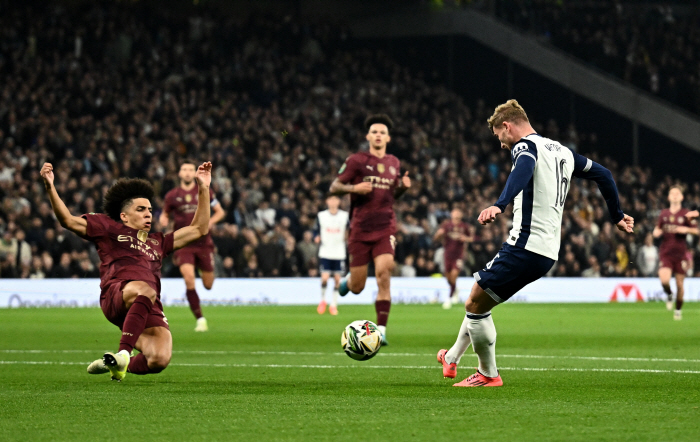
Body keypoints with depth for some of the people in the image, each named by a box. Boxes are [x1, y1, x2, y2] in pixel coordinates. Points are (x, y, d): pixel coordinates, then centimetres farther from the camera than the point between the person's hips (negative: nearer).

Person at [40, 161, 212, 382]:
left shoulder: (158, 242, 39)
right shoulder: (109, 228, 26)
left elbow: (199, 229, 42)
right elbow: (68, 220, 18)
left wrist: (204, 188, 39)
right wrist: (50, 187, 5)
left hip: (150, 310, 4)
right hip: (116, 295, -4)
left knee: (159, 360, -22)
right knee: (144, 290, -42)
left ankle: (121, 366, 11)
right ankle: (123, 354, -43)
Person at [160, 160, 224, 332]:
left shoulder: (204, 192, 3)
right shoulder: (172, 195, 4)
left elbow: (220, 211, 9)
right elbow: (165, 214, 18)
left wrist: (210, 222, -11)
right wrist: (164, 220, -6)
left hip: (203, 243, 1)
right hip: (183, 244, -1)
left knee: (208, 285, 8)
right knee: (189, 279, -21)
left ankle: (205, 272, 49)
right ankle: (200, 319, -13)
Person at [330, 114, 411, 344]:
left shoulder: (394, 163, 12)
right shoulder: (356, 160, -2)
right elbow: (334, 187, -1)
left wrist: (403, 186, 3)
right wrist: (354, 188, -19)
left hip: (385, 228, 2)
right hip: (360, 230, -2)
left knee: (384, 271, -20)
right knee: (357, 287, 2)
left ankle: (381, 329, -15)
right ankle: (347, 281, 42)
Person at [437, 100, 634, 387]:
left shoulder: (525, 146, -7)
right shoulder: (562, 152, 20)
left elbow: (523, 171, -31)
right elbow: (602, 174, 28)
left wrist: (499, 205, -48)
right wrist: (617, 216, 39)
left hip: (525, 247, -10)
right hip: (548, 252, 10)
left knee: (475, 306, -1)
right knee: (478, 298, 21)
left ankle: (488, 375, 7)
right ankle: (451, 359, 30)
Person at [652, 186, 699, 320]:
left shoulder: (686, 214, 0)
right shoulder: (664, 213, 8)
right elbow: (658, 227, 23)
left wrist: (686, 229, -17)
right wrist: (656, 232, 1)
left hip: (681, 253, -1)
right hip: (665, 253, 1)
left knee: (679, 284, 2)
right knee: (664, 280, -19)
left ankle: (678, 310, 21)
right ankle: (669, 295, 15)